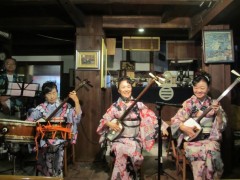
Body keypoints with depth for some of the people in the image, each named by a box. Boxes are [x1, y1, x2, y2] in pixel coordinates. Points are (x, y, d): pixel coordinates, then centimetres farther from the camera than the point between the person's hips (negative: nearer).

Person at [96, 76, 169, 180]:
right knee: (121, 149, -31)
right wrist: (109, 124, -14)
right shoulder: (115, 106, 5)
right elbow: (104, 120, 7)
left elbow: (151, 117, 0)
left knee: (132, 149, -31)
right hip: (118, 139, 0)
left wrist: (161, 127, -12)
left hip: (134, 139, 0)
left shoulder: (138, 105, 4)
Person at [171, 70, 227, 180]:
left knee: (211, 152, -30)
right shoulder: (188, 103, 3)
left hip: (210, 138, 1)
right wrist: (185, 128, -17)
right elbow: (175, 121, -1)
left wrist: (218, 113, -13)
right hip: (191, 138, -1)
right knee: (198, 154, -31)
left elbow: (221, 126, 5)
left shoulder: (214, 103, 8)